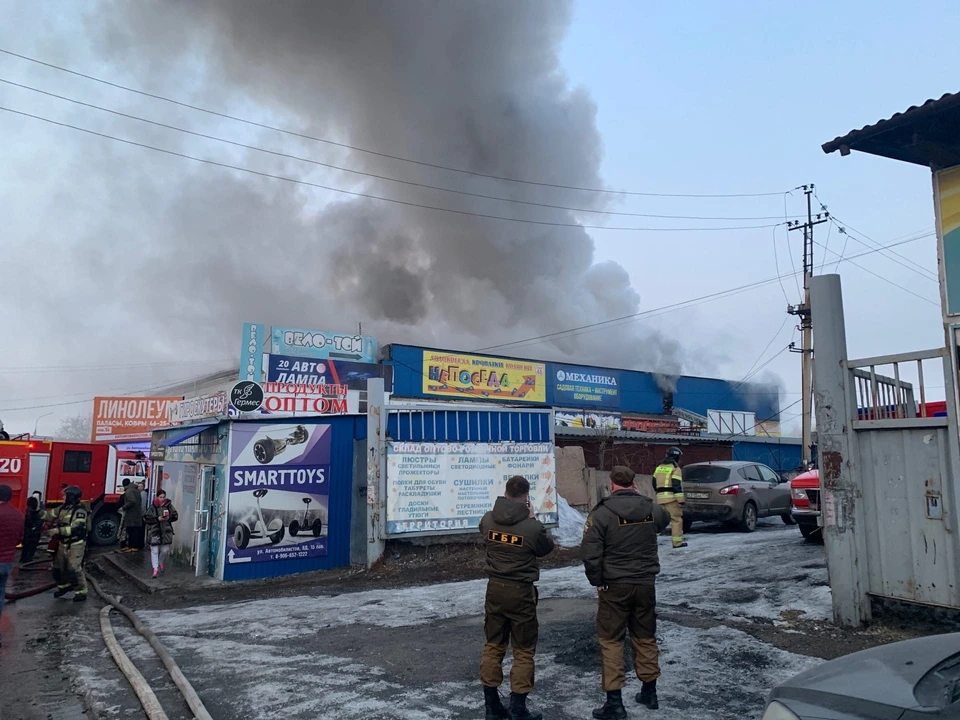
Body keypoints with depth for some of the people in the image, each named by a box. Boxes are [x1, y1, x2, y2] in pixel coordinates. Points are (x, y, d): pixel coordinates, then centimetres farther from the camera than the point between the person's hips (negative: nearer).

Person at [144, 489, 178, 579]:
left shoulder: (169, 505, 0)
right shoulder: (152, 507, -6)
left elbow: (175, 516, 6)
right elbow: (146, 518, -7)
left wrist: (169, 518, -14)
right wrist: (158, 519, -17)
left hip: (166, 532, 2)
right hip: (154, 532, -2)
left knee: (165, 550, 9)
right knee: (154, 551, 0)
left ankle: (160, 562, 37)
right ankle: (155, 569, 6)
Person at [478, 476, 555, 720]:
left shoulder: (488, 520, -6)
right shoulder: (532, 527, -19)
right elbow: (547, 548, 0)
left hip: (495, 588, 4)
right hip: (521, 592, -4)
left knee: (493, 646, 15)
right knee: (523, 652, 9)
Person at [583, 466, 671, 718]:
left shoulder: (601, 513, -16)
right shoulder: (652, 508, -2)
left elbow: (590, 552, -18)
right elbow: (665, 520, 23)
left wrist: (597, 581, -4)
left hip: (614, 586, -4)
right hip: (646, 584, 4)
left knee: (610, 641, 6)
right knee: (645, 638, 19)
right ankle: (649, 692, 30)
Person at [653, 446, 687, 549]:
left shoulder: (659, 467, 15)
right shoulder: (675, 468, -6)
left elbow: (654, 483, 19)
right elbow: (677, 485, -14)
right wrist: (681, 500, -15)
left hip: (660, 497, 6)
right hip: (671, 497, -6)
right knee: (676, 519, 0)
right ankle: (678, 541, 0)